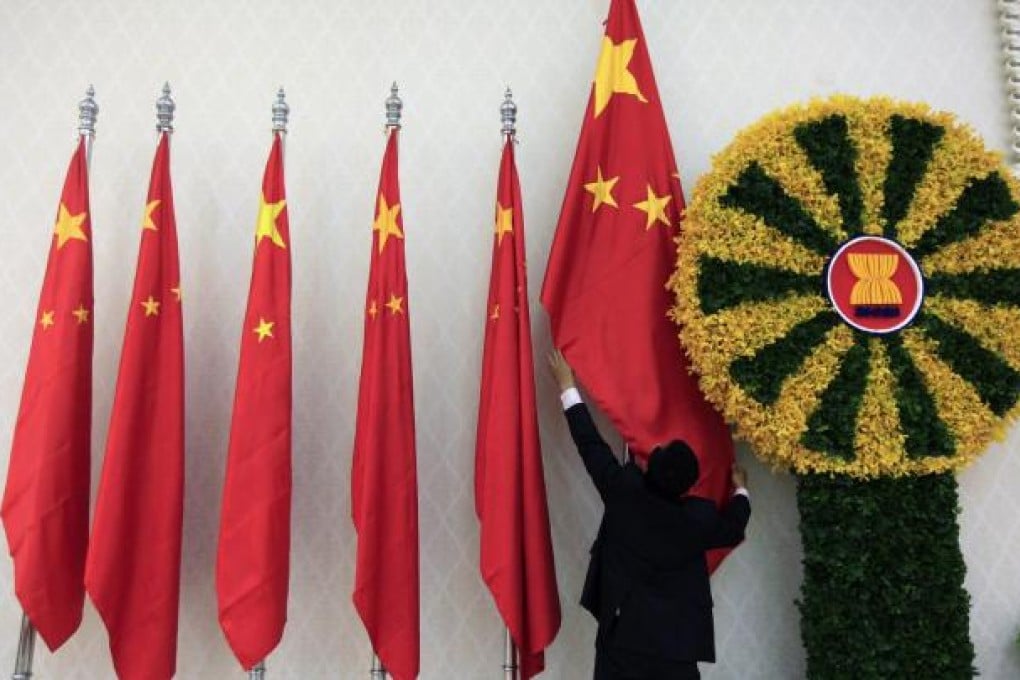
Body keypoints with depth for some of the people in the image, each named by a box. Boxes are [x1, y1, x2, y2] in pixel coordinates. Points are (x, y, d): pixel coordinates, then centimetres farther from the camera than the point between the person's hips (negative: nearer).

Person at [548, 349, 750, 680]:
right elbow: (733, 528, 17)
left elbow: (592, 445, -1)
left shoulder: (624, 492, -10)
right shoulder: (700, 517, -5)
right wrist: (740, 490, 37)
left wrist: (567, 386, 10)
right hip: (677, 641, 1)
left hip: (622, 635, -1)